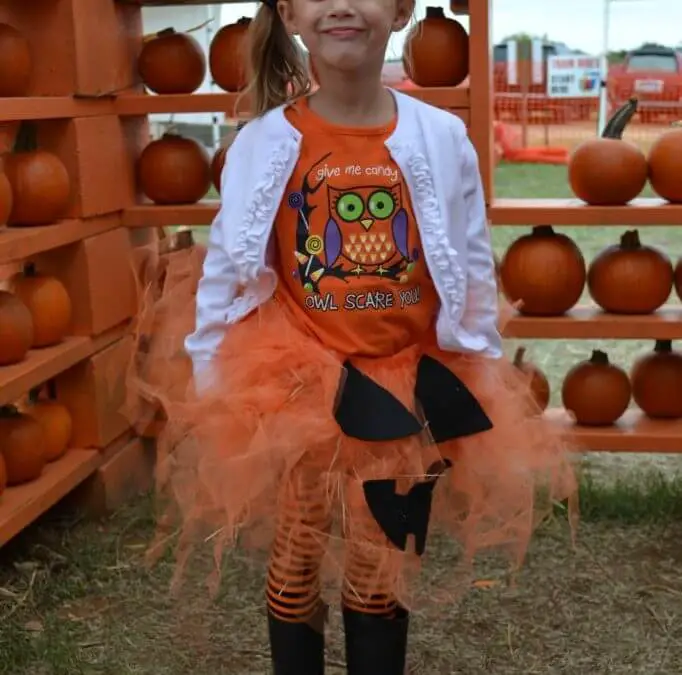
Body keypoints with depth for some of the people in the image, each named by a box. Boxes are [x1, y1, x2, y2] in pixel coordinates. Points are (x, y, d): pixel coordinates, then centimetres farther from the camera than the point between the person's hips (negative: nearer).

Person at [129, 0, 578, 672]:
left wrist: (485, 377, 3)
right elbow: (227, 268, -3)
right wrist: (208, 380, -2)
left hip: (411, 386, 1)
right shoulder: (264, 141, -9)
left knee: (384, 571, 16)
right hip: (298, 387, -1)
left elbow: (475, 270, 0)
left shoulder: (442, 137, -8)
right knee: (296, 560, 14)